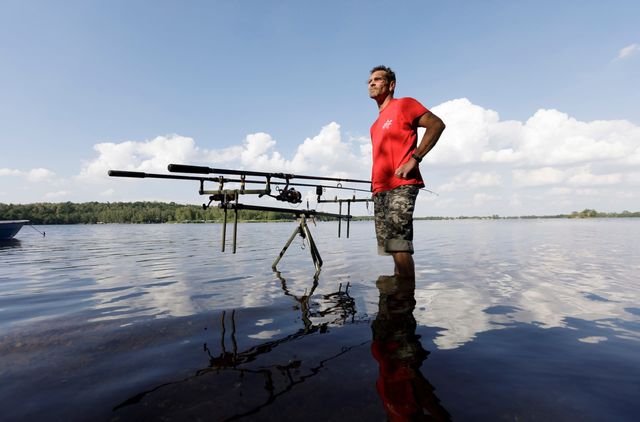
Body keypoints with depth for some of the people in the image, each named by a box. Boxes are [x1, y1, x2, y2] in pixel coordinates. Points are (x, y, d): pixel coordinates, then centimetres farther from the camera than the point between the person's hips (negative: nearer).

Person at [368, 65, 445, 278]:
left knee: (399, 246, -16)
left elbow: (436, 124, -7)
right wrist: (375, 184, 14)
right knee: (390, 247, 5)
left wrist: (414, 159, -15)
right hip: (380, 190, 8)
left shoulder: (403, 105, 5)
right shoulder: (375, 125, 26)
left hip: (400, 186, -8)